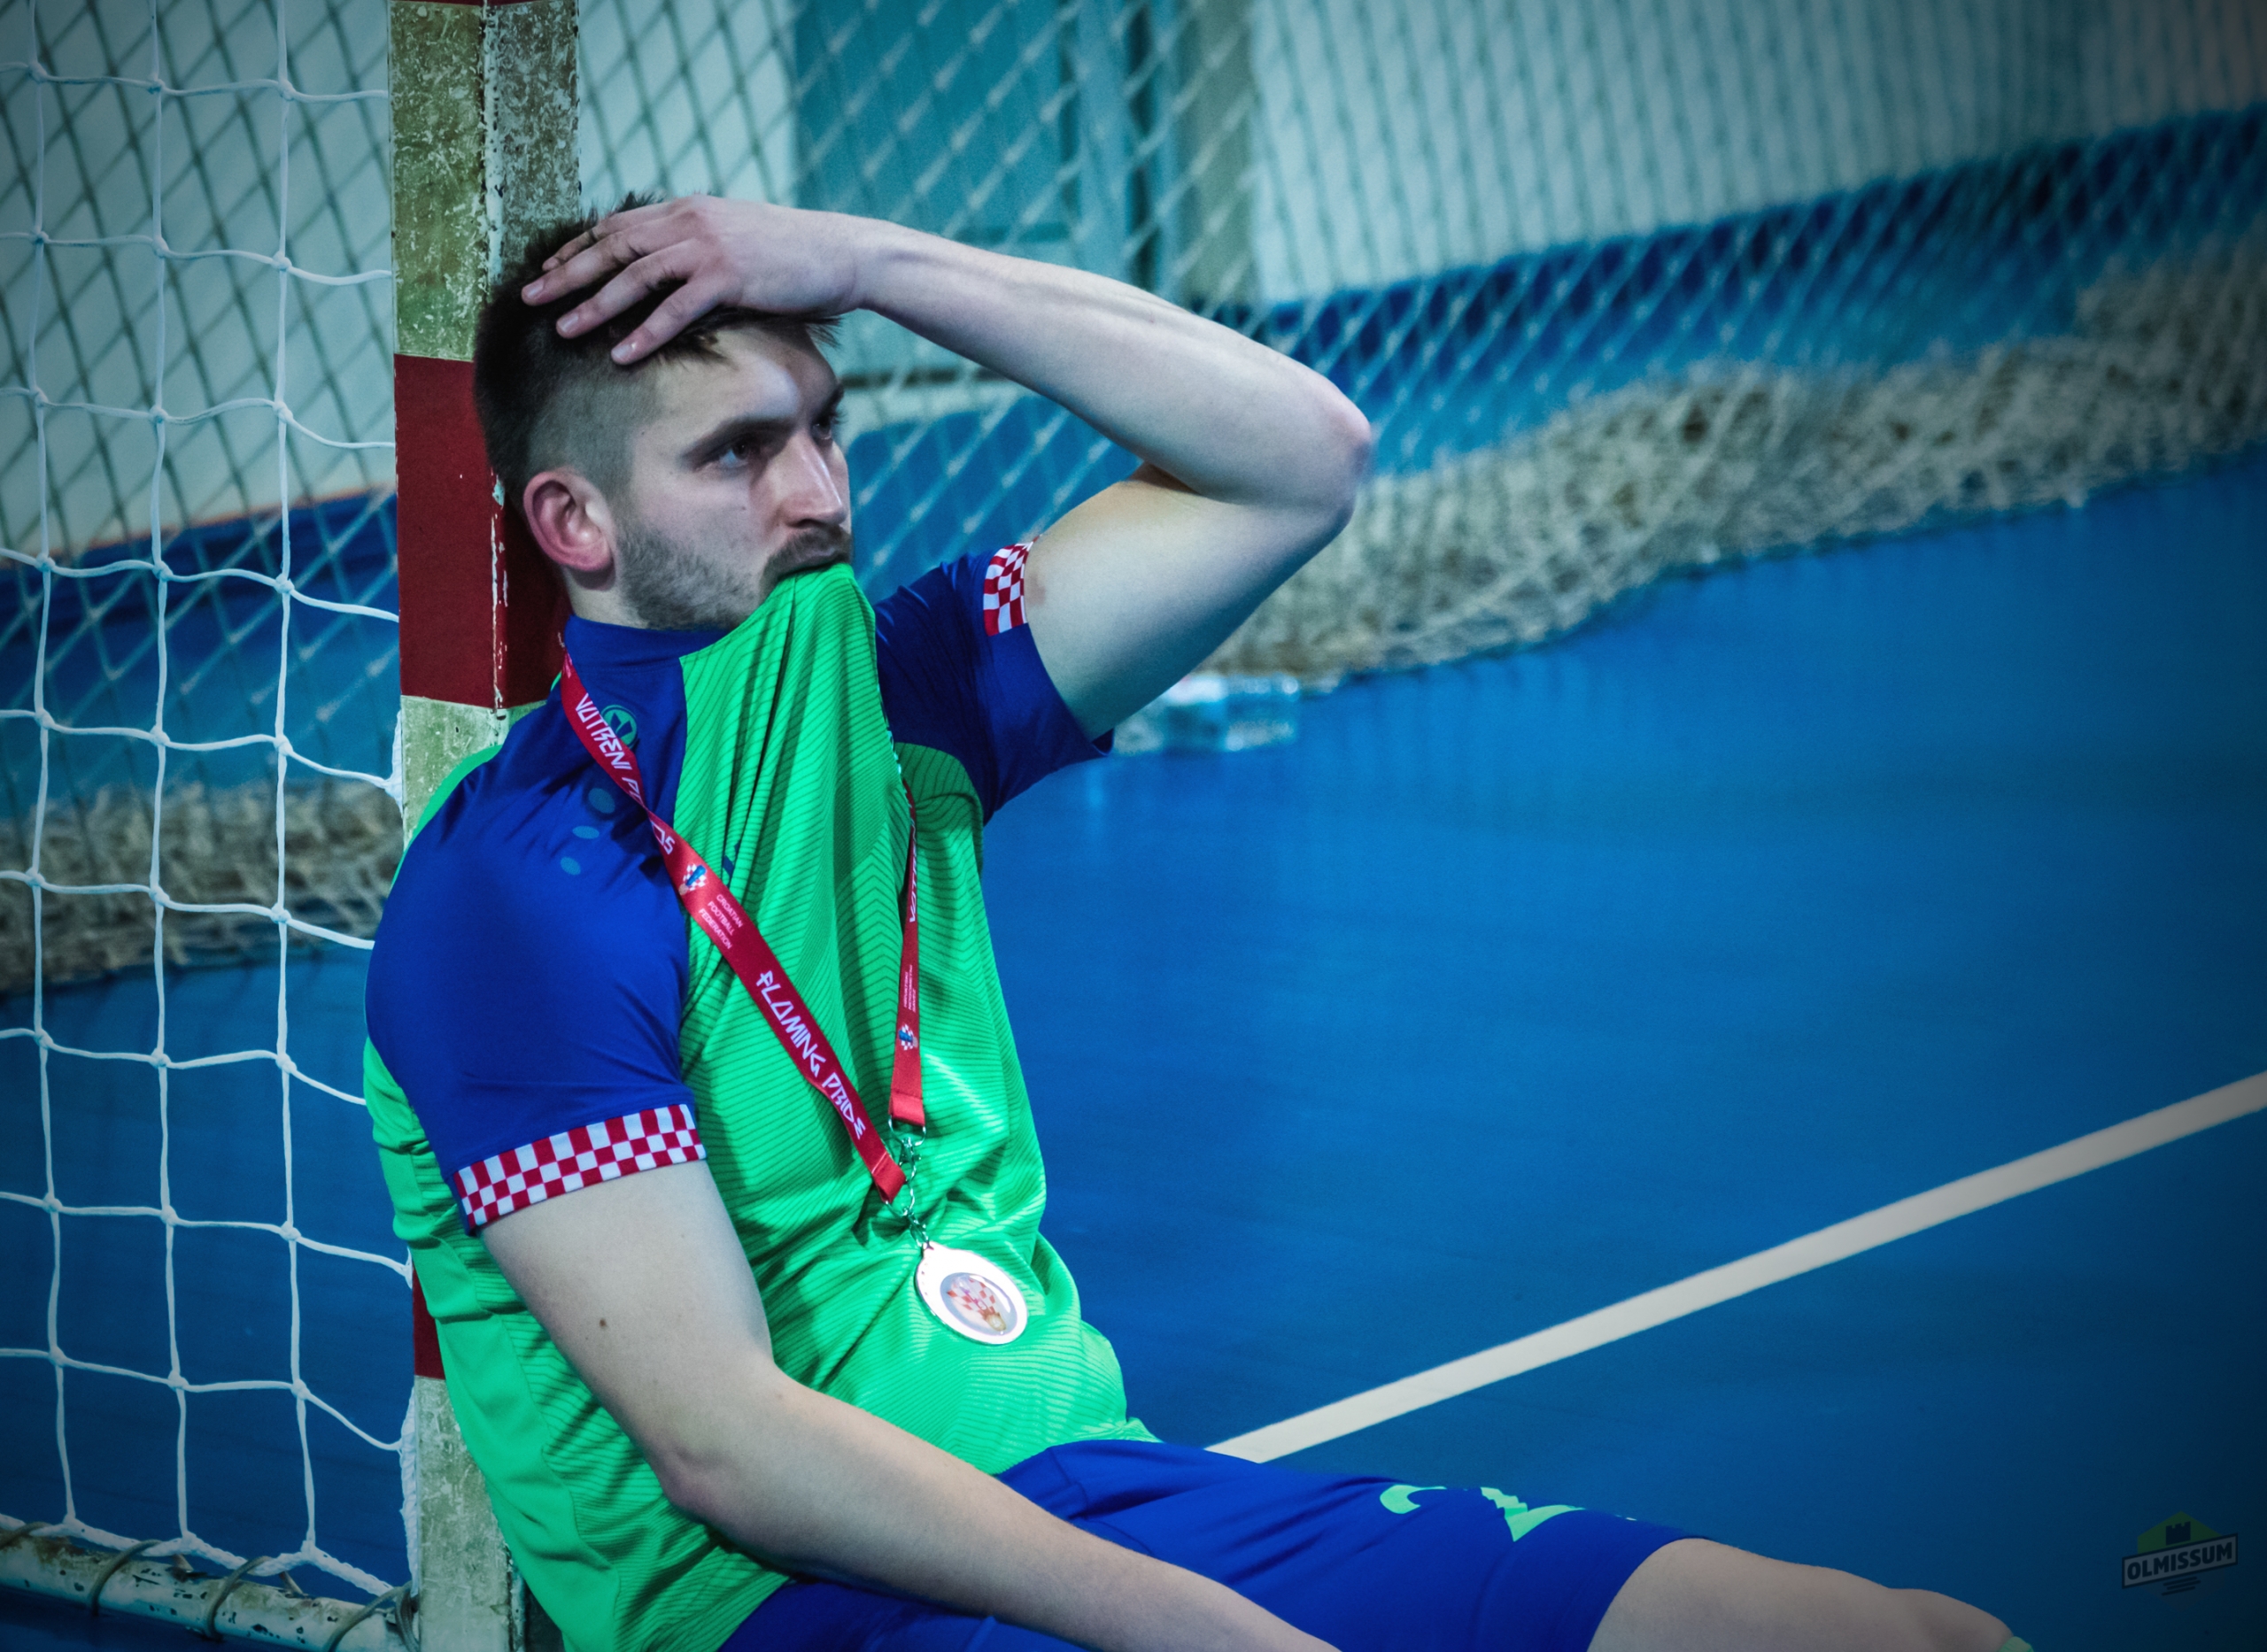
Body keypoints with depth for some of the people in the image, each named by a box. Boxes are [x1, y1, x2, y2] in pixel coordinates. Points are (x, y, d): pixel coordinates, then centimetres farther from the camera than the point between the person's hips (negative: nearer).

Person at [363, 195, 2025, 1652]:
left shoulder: (869, 688, 11)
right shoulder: (517, 887, -10)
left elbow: (1302, 454, 9)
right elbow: (718, 1439, -17)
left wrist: (867, 257, 0)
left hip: (1100, 1489, 7)